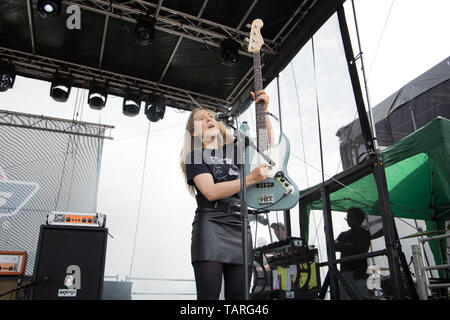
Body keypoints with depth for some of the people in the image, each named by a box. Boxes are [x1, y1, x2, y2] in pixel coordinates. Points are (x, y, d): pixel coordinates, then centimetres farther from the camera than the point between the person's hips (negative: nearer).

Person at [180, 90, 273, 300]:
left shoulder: (233, 150, 20)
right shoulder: (194, 156, 4)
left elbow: (267, 144, 27)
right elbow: (211, 191, -11)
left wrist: (263, 111, 16)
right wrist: (251, 179, -15)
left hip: (240, 227, 5)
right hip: (210, 225, -5)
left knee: (239, 295, 2)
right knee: (209, 295, -10)